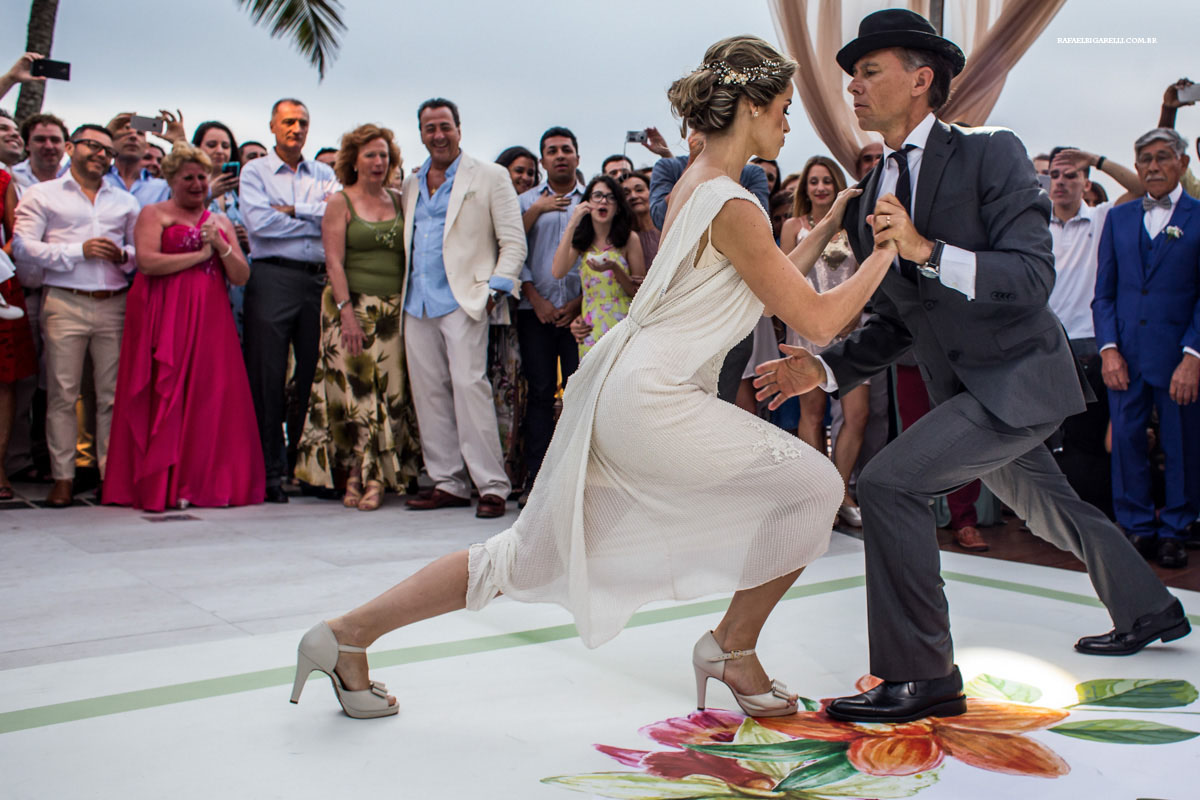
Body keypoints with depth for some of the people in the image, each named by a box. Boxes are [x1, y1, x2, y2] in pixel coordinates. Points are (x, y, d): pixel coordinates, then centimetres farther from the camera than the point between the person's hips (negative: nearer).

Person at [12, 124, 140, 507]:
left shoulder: (126, 201, 21)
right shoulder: (42, 194, 10)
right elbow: (23, 246, -1)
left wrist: (123, 256, -3)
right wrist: (79, 251, -9)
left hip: (114, 305, 3)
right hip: (64, 304, -2)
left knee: (113, 393, 0)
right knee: (62, 392, -3)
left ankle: (112, 473, 5)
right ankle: (62, 476, 3)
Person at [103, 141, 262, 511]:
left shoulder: (220, 222, 21)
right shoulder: (153, 214, 7)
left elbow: (241, 277, 13)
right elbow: (147, 262, -10)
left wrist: (221, 246, -3)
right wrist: (199, 254, -5)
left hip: (211, 318, 4)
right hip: (165, 317, -4)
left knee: (211, 397, -4)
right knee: (166, 396, -8)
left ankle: (206, 481, 1)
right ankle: (161, 485, -3)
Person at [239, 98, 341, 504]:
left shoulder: (324, 174, 17)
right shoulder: (255, 171, 9)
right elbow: (258, 221, -8)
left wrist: (292, 210, -8)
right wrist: (315, 219, -1)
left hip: (318, 280, 3)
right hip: (273, 277, -3)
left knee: (314, 376, 4)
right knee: (267, 377, -3)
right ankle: (269, 471, 4)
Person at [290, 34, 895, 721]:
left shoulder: (694, 183, 15)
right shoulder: (734, 207, -14)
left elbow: (772, 283, 24)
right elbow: (817, 320, -12)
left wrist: (829, 227, 22)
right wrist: (886, 250, -3)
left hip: (622, 389, 10)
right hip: (652, 402, -10)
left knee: (529, 556, 13)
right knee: (814, 485, -1)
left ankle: (350, 635, 18)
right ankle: (732, 649, 12)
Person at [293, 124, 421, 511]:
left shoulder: (398, 202, 12)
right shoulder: (340, 203, 2)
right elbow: (333, 262, -6)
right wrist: (347, 311, -15)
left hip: (395, 309, 3)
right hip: (353, 307, -3)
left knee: (391, 390, -1)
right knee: (354, 389, -4)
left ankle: (376, 477, 5)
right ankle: (356, 476, 3)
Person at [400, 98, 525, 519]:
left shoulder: (489, 176, 5)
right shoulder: (411, 185, 20)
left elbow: (513, 241, 0)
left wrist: (495, 288, -11)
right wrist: (400, 291, 10)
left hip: (462, 301, -5)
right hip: (418, 304, 6)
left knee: (469, 385, -14)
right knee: (428, 391, 3)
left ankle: (492, 487, -10)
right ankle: (448, 483, 11)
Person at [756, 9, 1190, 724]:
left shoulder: (991, 154, -15)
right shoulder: (870, 204, 5)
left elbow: (1034, 277, -23)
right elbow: (895, 324, 10)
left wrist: (927, 250, -33)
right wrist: (825, 370, -5)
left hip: (1020, 377, -8)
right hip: (965, 389, 8)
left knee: (888, 482, -22)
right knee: (1046, 509, 26)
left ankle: (921, 677, -11)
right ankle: (1149, 612, 52)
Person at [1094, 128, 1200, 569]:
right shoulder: (1118, 218, 12)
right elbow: (1104, 292, 10)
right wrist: (1108, 348, -2)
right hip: (1125, 354, 3)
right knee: (1126, 442, 6)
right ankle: (1137, 528, 19)